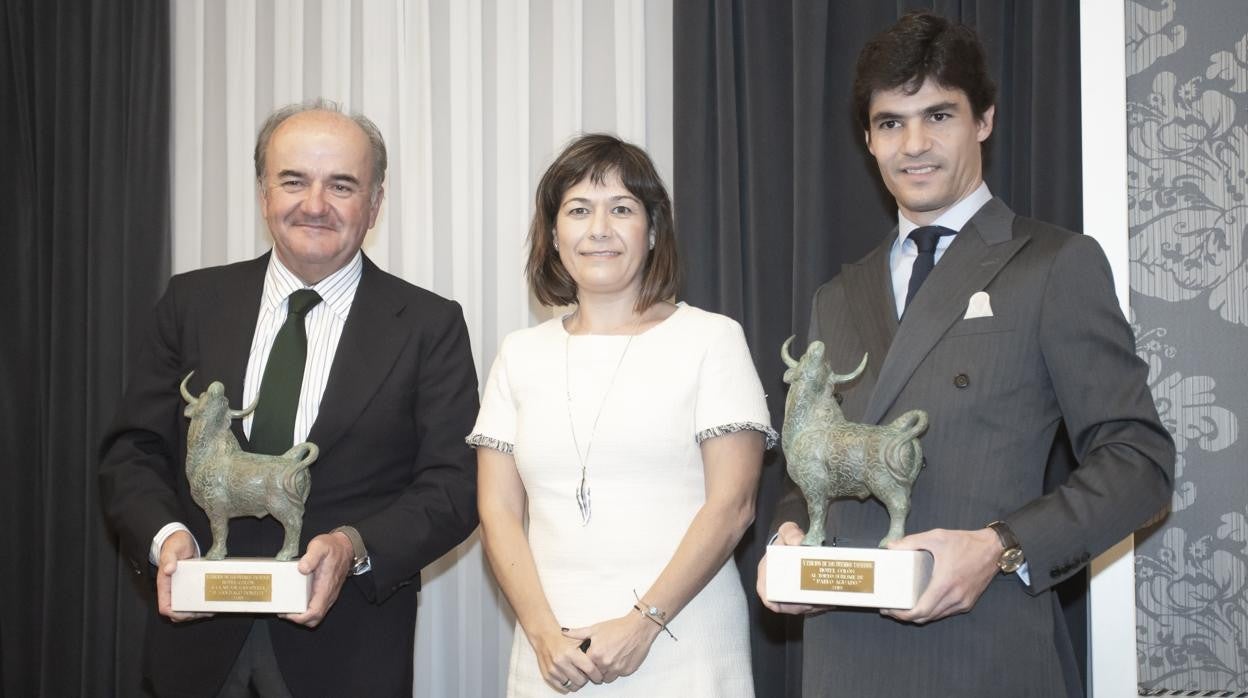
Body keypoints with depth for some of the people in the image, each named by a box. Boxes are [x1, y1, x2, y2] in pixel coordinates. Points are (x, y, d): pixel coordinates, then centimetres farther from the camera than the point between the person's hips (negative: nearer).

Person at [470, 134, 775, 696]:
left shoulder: (711, 339, -1)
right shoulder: (521, 354, 8)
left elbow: (731, 505, -7)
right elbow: (499, 510, 5)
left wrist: (643, 623, -13)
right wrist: (543, 632, -8)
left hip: (682, 651, -2)